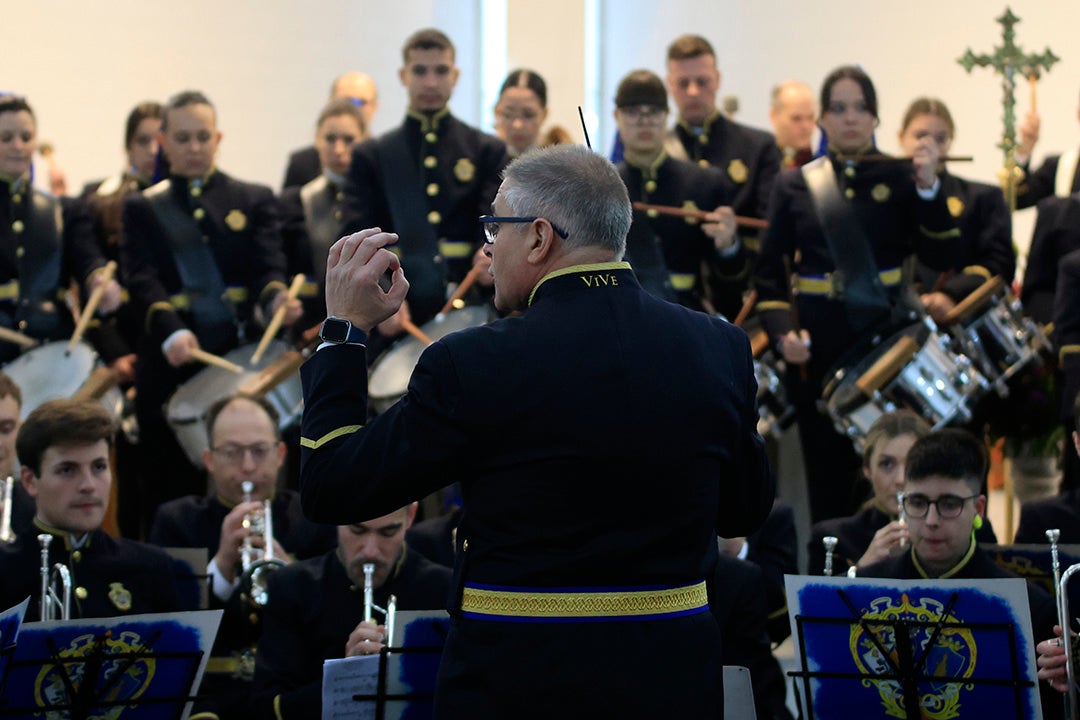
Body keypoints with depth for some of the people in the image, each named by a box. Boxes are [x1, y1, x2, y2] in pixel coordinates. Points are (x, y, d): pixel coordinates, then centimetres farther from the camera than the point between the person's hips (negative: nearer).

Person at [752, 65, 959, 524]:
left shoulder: (900, 178, 4)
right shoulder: (795, 186, 7)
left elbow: (940, 258, -6)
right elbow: (769, 272, 6)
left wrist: (928, 188, -18)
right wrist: (782, 332, -10)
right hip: (819, 349, 1)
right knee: (828, 482, 3)